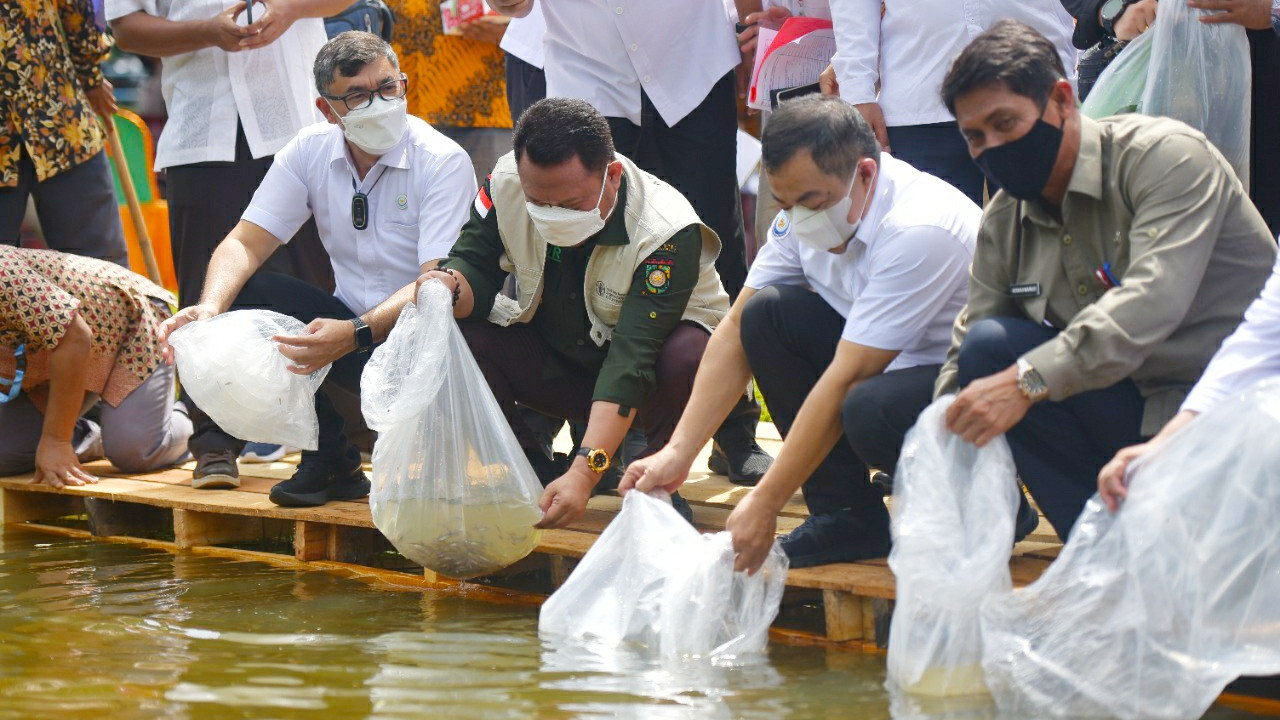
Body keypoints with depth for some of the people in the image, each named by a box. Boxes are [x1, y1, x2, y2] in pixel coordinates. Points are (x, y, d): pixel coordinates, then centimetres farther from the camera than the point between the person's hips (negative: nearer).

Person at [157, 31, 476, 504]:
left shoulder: (444, 163, -16)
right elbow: (246, 243, -4)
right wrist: (211, 308, -26)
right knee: (244, 294, -18)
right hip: (352, 326, 5)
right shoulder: (311, 152, -1)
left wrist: (356, 334, -43)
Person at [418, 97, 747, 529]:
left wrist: (585, 472, -45)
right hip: (557, 358, 4)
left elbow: (633, 360, -37)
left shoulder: (667, 232, -31)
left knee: (689, 358, -39)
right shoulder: (505, 186, -18)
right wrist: (450, 286, -37)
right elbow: (475, 269, -10)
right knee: (454, 332, -23)